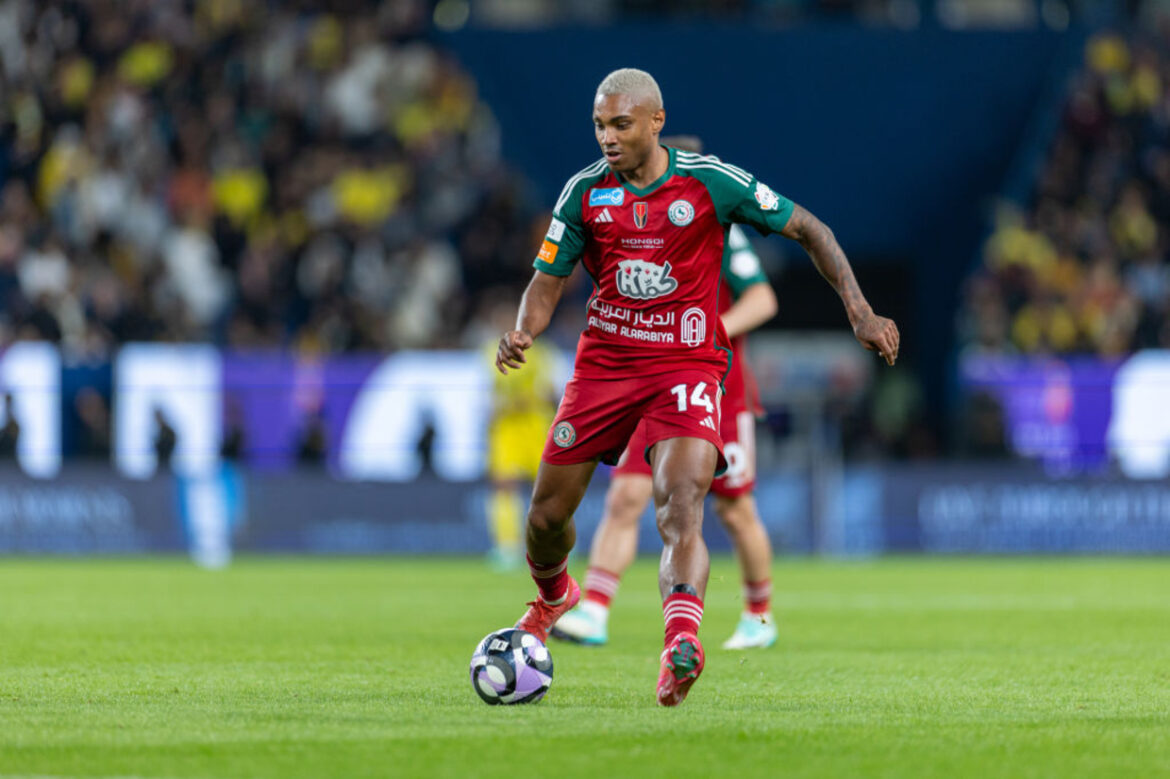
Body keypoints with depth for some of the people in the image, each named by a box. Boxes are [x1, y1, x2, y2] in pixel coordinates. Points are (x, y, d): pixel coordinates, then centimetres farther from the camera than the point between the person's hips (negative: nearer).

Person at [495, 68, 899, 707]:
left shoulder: (711, 183, -7)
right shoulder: (585, 193, 0)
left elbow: (810, 230, 2)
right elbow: (548, 282, 7)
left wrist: (860, 313, -5)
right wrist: (523, 332, -16)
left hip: (686, 363, -3)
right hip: (603, 362, 3)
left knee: (681, 507, -26)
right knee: (546, 516, 9)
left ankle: (681, 642, -44)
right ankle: (554, 596, 43)